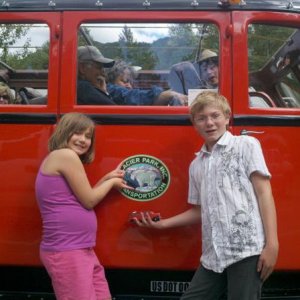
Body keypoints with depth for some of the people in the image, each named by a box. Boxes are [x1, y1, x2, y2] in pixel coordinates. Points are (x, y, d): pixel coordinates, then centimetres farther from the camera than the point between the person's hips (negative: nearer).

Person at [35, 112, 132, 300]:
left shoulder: (58, 159, 17)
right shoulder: (66, 155, -13)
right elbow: (88, 201, -12)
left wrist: (107, 179, 13)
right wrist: (112, 182, 4)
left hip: (81, 250, 10)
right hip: (67, 252, -10)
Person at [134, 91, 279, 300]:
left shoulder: (246, 145, 4)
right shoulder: (196, 165, 18)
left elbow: (264, 193, -2)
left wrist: (271, 244, -10)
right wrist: (162, 224, 19)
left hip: (247, 248, -5)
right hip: (213, 255, 5)